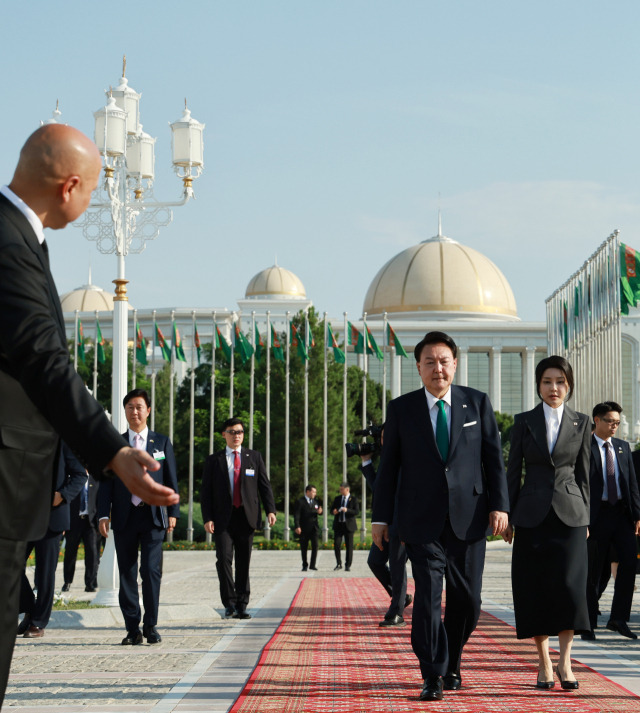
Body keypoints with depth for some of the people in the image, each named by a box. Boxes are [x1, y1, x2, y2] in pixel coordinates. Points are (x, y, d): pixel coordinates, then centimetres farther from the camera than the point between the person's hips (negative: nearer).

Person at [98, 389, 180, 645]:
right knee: (127, 573, 2)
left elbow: (171, 480, 9)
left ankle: (150, 626, 3)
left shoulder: (162, 442, 9)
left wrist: (173, 512, 1)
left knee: (151, 571, -8)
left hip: (152, 515, -1)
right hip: (124, 517, 1)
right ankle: (133, 629, 8)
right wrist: (103, 514, -3)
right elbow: (106, 481, 7)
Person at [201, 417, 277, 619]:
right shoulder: (213, 460, 9)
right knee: (224, 558, -12)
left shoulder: (254, 457, 12)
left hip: (246, 517, 1)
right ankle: (229, 603, -3)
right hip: (223, 518, -1)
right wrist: (207, 518, -6)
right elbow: (206, 491, 6)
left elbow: (264, 485, 8)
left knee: (244, 563, 3)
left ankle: (242, 605, 9)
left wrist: (270, 510, -7)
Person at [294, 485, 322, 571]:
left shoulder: (315, 502, 15)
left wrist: (319, 512, -5)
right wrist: (297, 527, -19)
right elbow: (296, 515, -9)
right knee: (304, 547, 4)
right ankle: (305, 565, 15)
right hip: (303, 528, -4)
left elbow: (319, 512, 21)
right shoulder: (300, 502, -3)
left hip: (314, 528, 4)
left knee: (315, 545, -10)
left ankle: (313, 565, -5)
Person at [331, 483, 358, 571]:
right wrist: (334, 511, -8)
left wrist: (347, 510, -25)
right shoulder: (337, 498, 12)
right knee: (336, 544, -7)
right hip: (338, 525, 3)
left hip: (348, 525, -3)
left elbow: (356, 511, -8)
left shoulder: (353, 499, 0)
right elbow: (332, 509, 16)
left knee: (349, 546, 0)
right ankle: (338, 564, 5)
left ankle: (348, 566, 8)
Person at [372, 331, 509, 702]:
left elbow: (494, 457, 6)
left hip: (469, 517, 1)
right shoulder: (401, 409, 5)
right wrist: (381, 517, 3)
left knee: (467, 598, 5)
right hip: (422, 519, -1)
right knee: (428, 594, -10)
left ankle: (451, 664, 27)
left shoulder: (478, 402, 7)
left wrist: (499, 504, -4)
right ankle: (433, 677, -5)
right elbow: (389, 465, 7)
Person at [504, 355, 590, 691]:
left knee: (570, 584, -11)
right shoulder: (524, 422, 5)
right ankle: (544, 664, 9)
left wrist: (584, 517, 6)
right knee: (534, 588, 0)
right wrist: (507, 517, 3)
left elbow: (582, 473, 10)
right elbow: (513, 472, 6)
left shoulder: (581, 423, 7)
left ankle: (564, 661, 0)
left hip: (569, 514, 0)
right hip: (532, 514, 0)